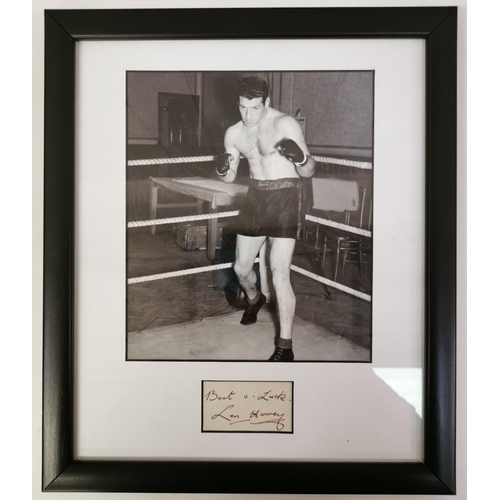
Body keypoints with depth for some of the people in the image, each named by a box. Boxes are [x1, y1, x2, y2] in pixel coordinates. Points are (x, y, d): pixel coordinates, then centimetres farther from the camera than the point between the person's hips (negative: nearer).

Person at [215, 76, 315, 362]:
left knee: (280, 275, -13)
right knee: (241, 267, 13)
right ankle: (254, 299, 49)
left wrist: (300, 157, -39)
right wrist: (222, 169, -13)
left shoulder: (285, 124, -15)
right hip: (256, 197, 6)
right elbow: (230, 178, 10)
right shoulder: (234, 133, 3)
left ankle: (285, 346, 0)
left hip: (285, 198, -6)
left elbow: (309, 171, -16)